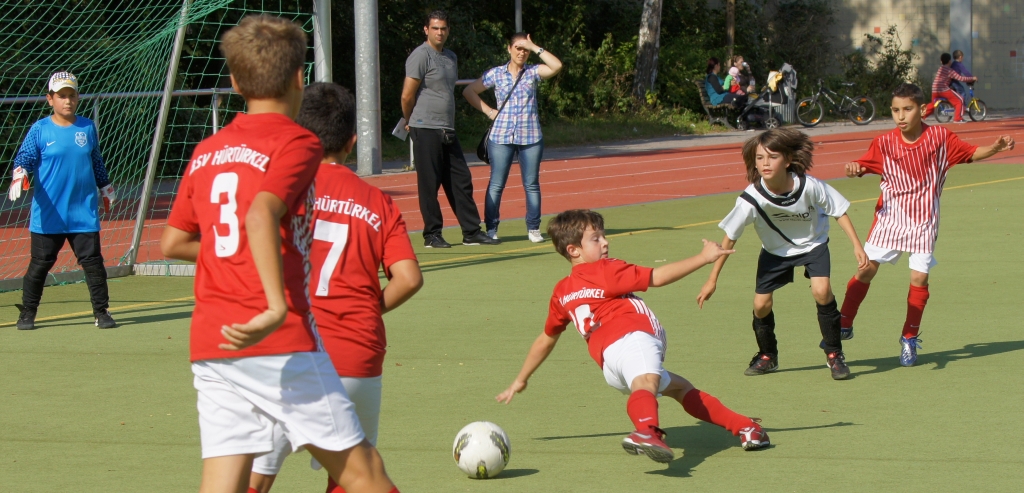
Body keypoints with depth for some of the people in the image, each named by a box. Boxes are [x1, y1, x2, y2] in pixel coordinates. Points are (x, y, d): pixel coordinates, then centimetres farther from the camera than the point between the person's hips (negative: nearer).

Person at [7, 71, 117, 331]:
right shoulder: (40, 130, 0)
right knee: (40, 263, 4)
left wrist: (106, 189, 25)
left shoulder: (88, 127, 8)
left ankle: (101, 311, 8)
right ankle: (27, 312, 15)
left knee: (93, 261, 0)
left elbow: (97, 163, 19)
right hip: (48, 215, -2)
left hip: (84, 212, 2)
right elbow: (24, 158, -5)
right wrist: (20, 175, -25)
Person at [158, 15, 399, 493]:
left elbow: (173, 242, 19)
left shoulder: (207, 152, 14)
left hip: (210, 344, 6)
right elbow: (260, 215, -23)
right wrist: (277, 308, -29)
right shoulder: (296, 143, -5)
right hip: (281, 345, -6)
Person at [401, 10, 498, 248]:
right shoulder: (420, 56, -9)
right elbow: (407, 96, -10)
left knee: (461, 182, 6)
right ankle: (432, 235, 4)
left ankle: (472, 232, 10)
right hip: (426, 131, -7)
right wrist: (411, 122, 5)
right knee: (429, 184, -3)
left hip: (448, 131, 7)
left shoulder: (451, 57, 16)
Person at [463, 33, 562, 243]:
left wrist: (535, 47, -8)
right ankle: (491, 229, 5)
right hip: (501, 137, -1)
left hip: (530, 137, 1)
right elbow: (469, 91, 10)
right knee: (496, 184, 1)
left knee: (531, 184, 4)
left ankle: (533, 229, 10)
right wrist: (488, 111, 1)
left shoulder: (533, 72, 5)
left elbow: (556, 65, -12)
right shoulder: (496, 74, 5)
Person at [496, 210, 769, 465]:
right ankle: (647, 431, -60)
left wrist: (520, 381, 45)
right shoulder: (606, 271, 6)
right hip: (632, 339, -6)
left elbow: (545, 340, 33)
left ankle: (744, 427, 21)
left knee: (679, 388, 23)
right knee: (645, 383, -33)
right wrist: (703, 258, 6)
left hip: (609, 368, 6)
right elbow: (657, 277, 1)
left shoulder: (561, 293, 25)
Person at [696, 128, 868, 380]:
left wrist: (857, 246, -17)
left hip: (812, 243, -1)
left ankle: (834, 354, -3)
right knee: (761, 303, -4)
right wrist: (712, 280, -16)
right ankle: (768, 356, 25)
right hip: (775, 250, 1)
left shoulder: (809, 186, -32)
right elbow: (729, 238, -20)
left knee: (821, 291, -23)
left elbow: (839, 212, -15)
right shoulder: (751, 198, -30)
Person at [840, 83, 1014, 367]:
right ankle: (844, 325, 12)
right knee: (866, 269, -2)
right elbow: (861, 166, -3)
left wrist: (996, 148, -14)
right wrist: (853, 169, -27)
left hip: (924, 221, -1)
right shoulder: (884, 144, -7)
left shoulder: (941, 138, -7)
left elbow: (971, 153, 4)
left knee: (919, 277, -5)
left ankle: (909, 338, 11)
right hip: (890, 217, 1)